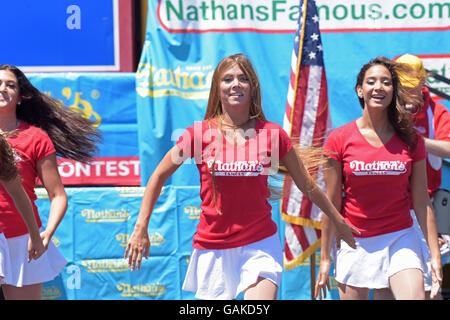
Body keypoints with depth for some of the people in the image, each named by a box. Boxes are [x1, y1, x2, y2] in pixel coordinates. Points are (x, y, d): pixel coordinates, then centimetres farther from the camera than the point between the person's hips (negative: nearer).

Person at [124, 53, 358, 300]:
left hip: (260, 245, 0)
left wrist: (339, 222, 19)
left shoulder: (272, 134, -1)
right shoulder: (199, 133, -3)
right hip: (212, 248, 1)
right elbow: (159, 176, 7)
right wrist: (141, 228, 4)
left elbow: (307, 186, 11)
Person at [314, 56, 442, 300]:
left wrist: (435, 254, 1)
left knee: (416, 296, -18)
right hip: (354, 242, 0)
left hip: (400, 238, 1)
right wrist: (325, 258, 1)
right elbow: (331, 204, 0)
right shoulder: (339, 140, -4)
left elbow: (421, 202, 5)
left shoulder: (411, 140, 1)